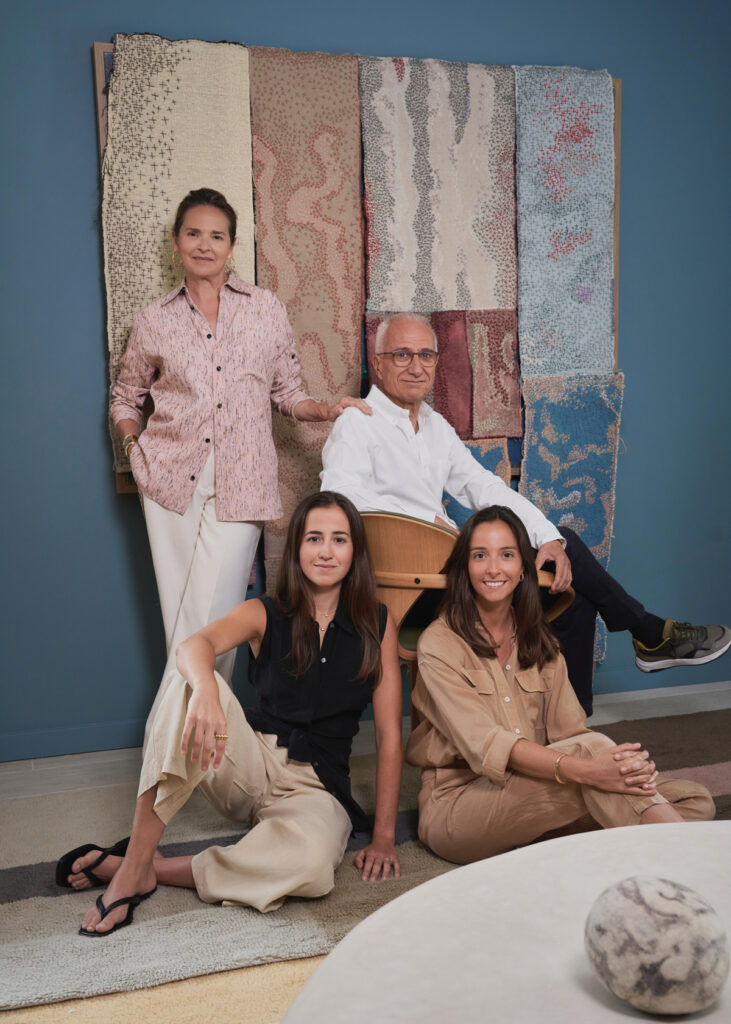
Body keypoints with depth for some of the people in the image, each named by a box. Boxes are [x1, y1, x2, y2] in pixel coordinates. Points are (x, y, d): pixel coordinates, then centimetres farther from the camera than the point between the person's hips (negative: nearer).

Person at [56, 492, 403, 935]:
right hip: (251, 762, 1)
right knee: (192, 683, -30)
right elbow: (195, 645, -21)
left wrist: (384, 836, -6)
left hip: (315, 786, 0)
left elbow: (389, 735, 0)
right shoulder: (265, 614, 2)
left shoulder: (377, 625, 2)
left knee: (312, 864, -38)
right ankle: (134, 863, -25)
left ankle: (154, 869, -16)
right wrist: (206, 691, -45)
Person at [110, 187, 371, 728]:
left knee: (212, 621, -8)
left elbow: (289, 393, 12)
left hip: (240, 486, -1)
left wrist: (330, 409, -6)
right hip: (172, 481, 1)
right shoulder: (155, 319, 10)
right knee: (182, 618, 3)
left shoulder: (266, 309, 8)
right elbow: (125, 398, 21)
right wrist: (136, 448, 5)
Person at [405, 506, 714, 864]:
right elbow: (484, 743, -22)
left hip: (532, 790, 6)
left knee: (696, 801, -10)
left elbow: (570, 731, 2)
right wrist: (585, 770, -35)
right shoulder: (439, 644, -9)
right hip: (455, 805, -6)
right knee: (590, 748, -31)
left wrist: (625, 763, -21)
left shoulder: (539, 643, 12)